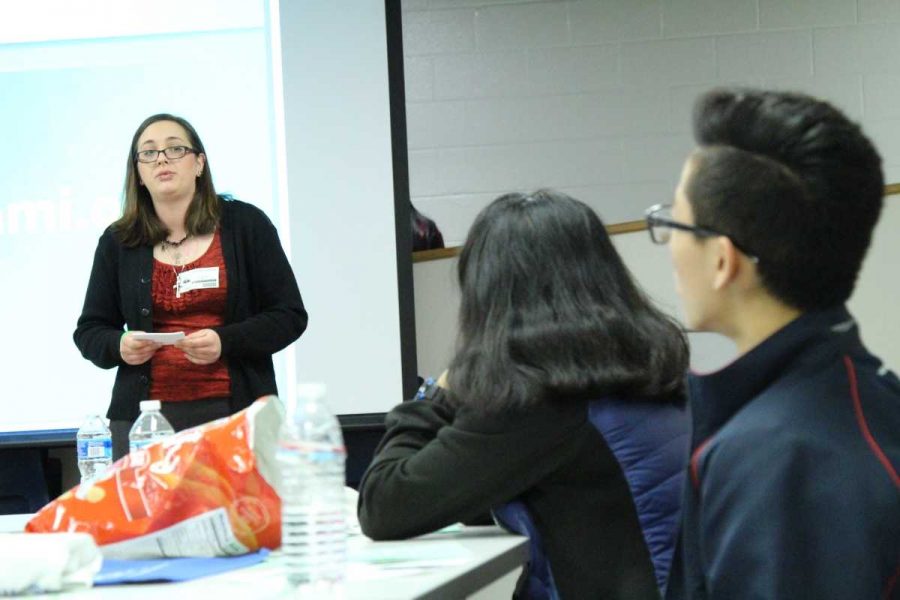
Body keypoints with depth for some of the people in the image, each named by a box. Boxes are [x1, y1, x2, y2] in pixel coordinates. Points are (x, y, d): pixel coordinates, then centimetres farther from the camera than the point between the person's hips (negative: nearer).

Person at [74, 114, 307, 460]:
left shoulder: (246, 225, 6)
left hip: (236, 409, -1)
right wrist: (119, 346, -7)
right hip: (144, 416, 1)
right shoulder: (118, 242, 11)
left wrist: (225, 342, -13)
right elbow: (89, 331, 16)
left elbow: (290, 316, 3)